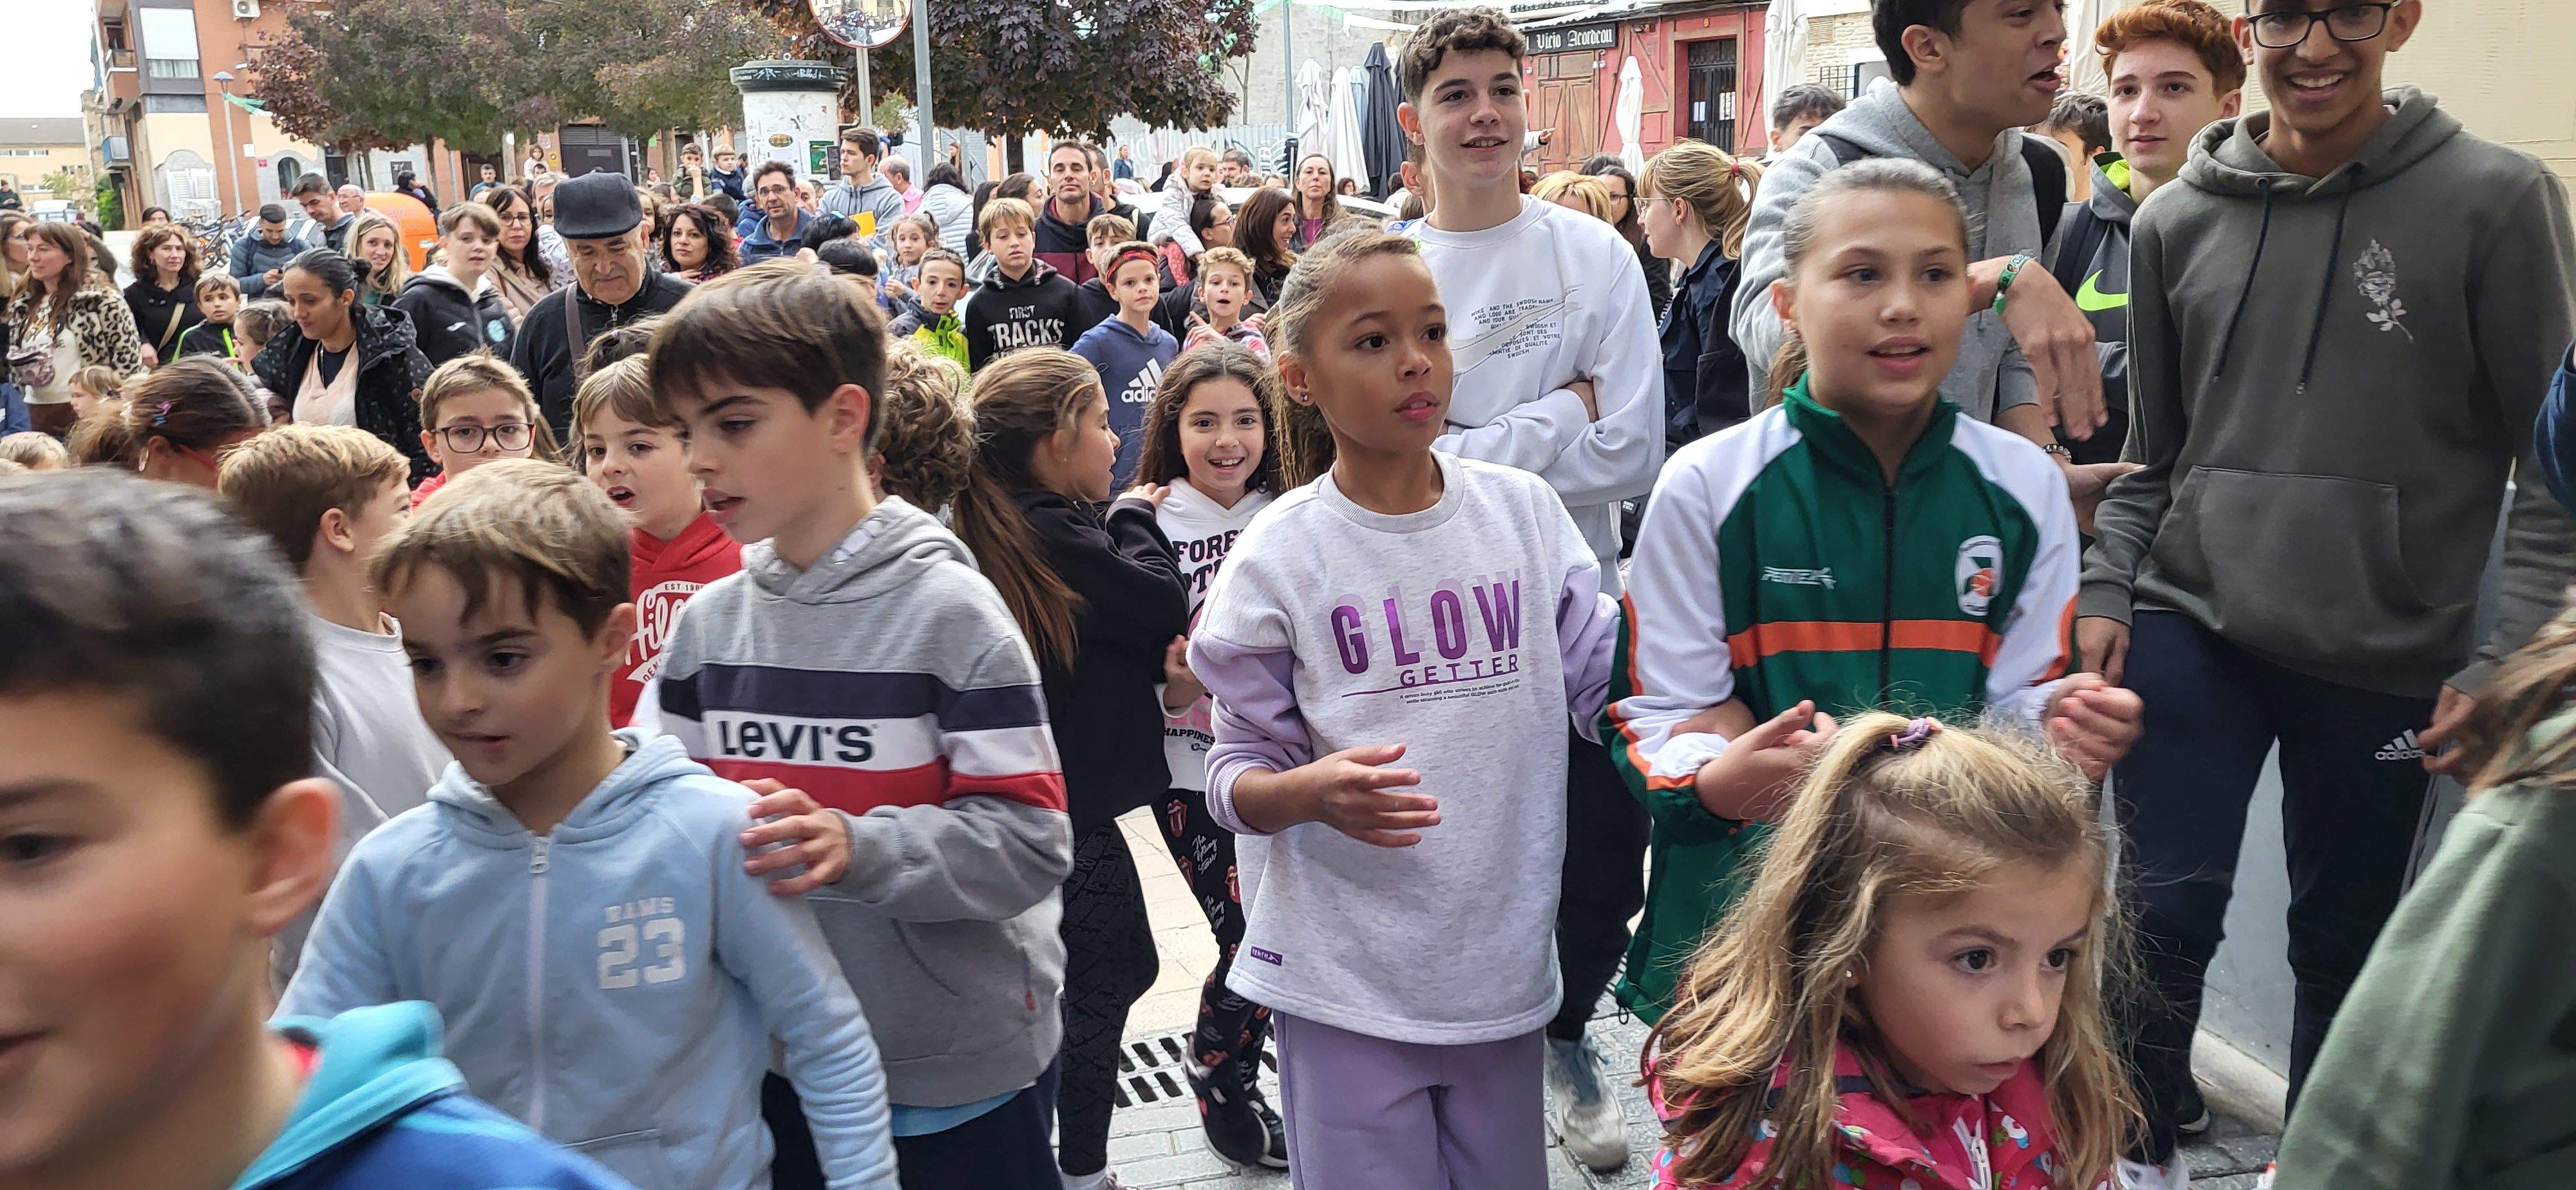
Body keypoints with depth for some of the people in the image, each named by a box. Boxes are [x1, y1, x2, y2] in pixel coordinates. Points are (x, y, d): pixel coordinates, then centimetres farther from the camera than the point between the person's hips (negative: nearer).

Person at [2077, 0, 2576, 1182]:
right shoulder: (2176, 221, 5)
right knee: (2166, 916, -4)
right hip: (2190, 628, 2)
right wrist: (2105, 591, 3)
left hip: (2387, 662, -1)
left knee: (2345, 943, 11)